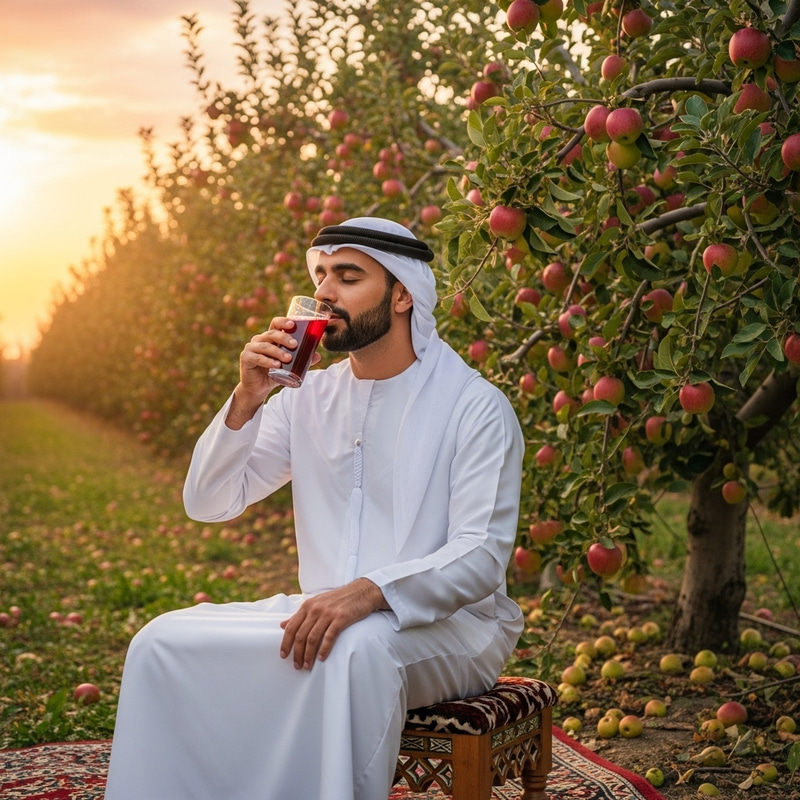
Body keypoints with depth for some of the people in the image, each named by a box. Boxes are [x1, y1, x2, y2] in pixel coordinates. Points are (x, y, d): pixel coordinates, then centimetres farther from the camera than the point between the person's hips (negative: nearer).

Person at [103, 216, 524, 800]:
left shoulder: (475, 406, -7)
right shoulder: (309, 398, 10)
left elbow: (481, 555, -17)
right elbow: (207, 504, 8)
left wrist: (368, 593, -33)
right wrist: (245, 401, -9)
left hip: (447, 622, -5)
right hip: (324, 610, 5)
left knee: (354, 649, -38)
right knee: (164, 640, -14)